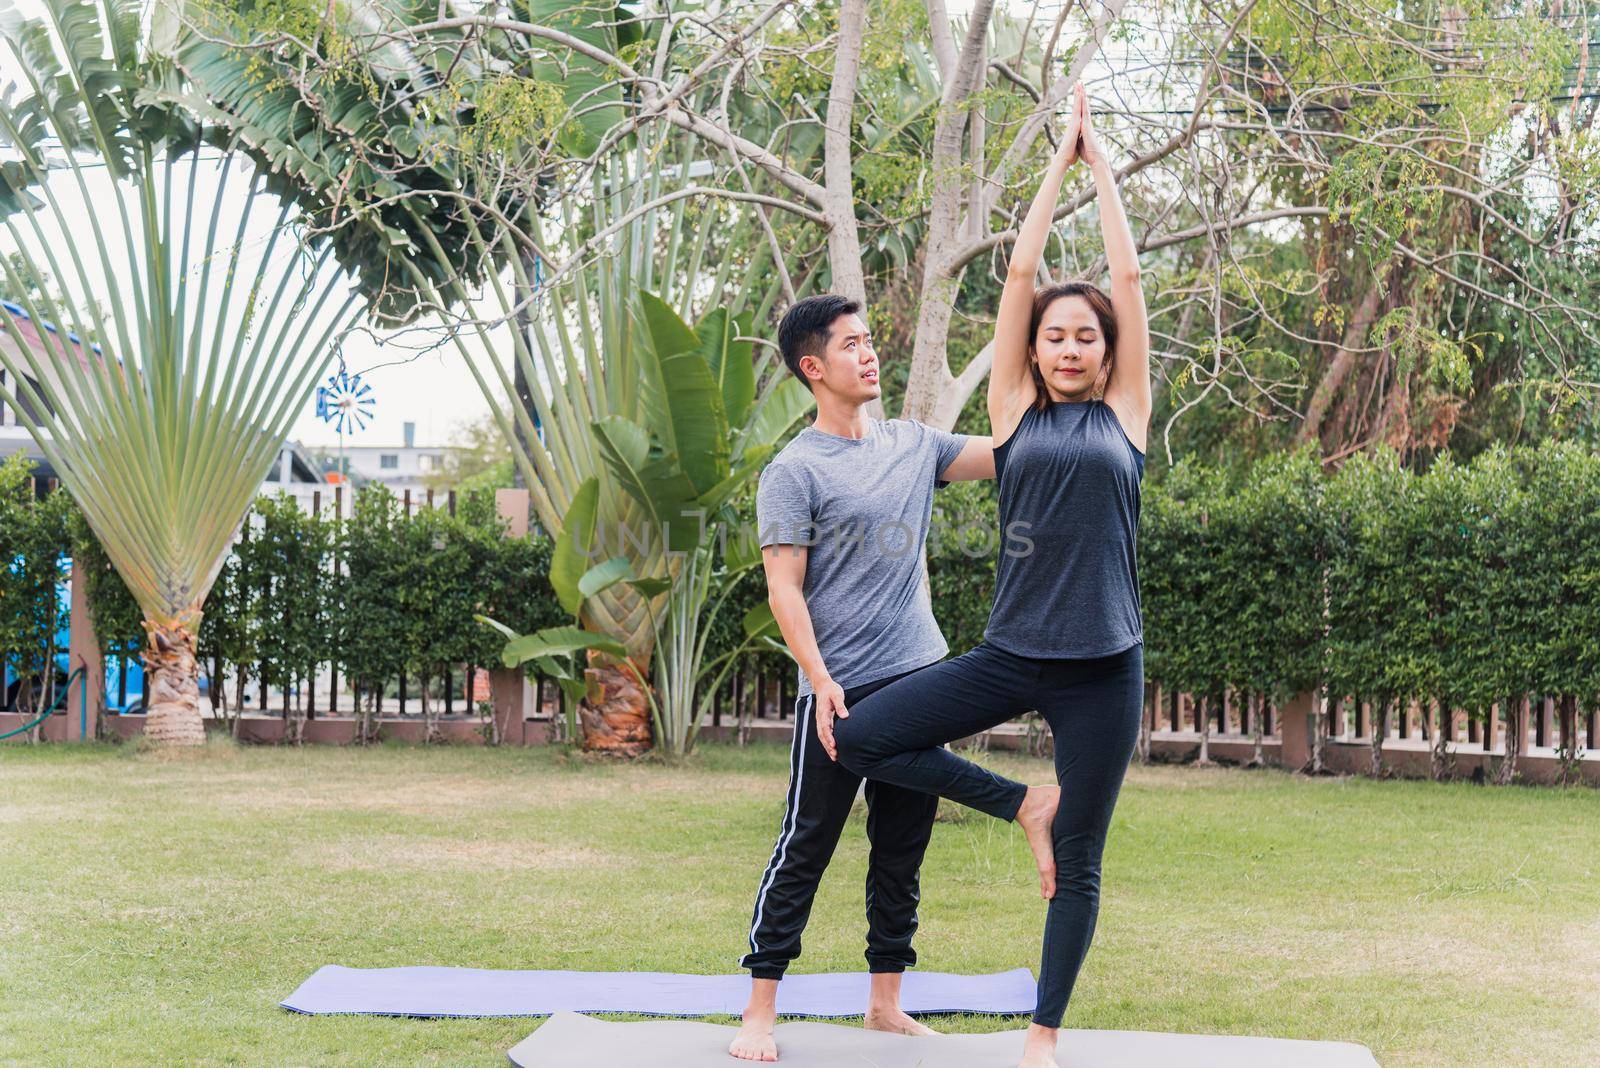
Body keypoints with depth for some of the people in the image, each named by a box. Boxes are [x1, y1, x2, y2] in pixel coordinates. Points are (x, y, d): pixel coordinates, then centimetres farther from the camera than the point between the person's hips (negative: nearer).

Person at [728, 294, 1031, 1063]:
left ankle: (885, 1004, 19)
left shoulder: (912, 444, 12)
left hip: (920, 677, 6)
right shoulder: (794, 472, -6)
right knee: (804, 849, -4)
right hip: (842, 690, -6)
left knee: (902, 851, 11)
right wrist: (820, 679, -21)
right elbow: (784, 590, -11)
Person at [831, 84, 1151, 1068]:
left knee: (1078, 864, 5)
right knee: (857, 738, -8)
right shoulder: (1015, 412, 7)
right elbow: (1020, 271, 6)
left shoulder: (1124, 413, 6)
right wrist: (1060, 162, 12)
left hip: (1102, 667, -1)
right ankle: (1018, 806, 8)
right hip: (1010, 654, 1)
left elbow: (1129, 276, 6)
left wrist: (1102, 163, 13)